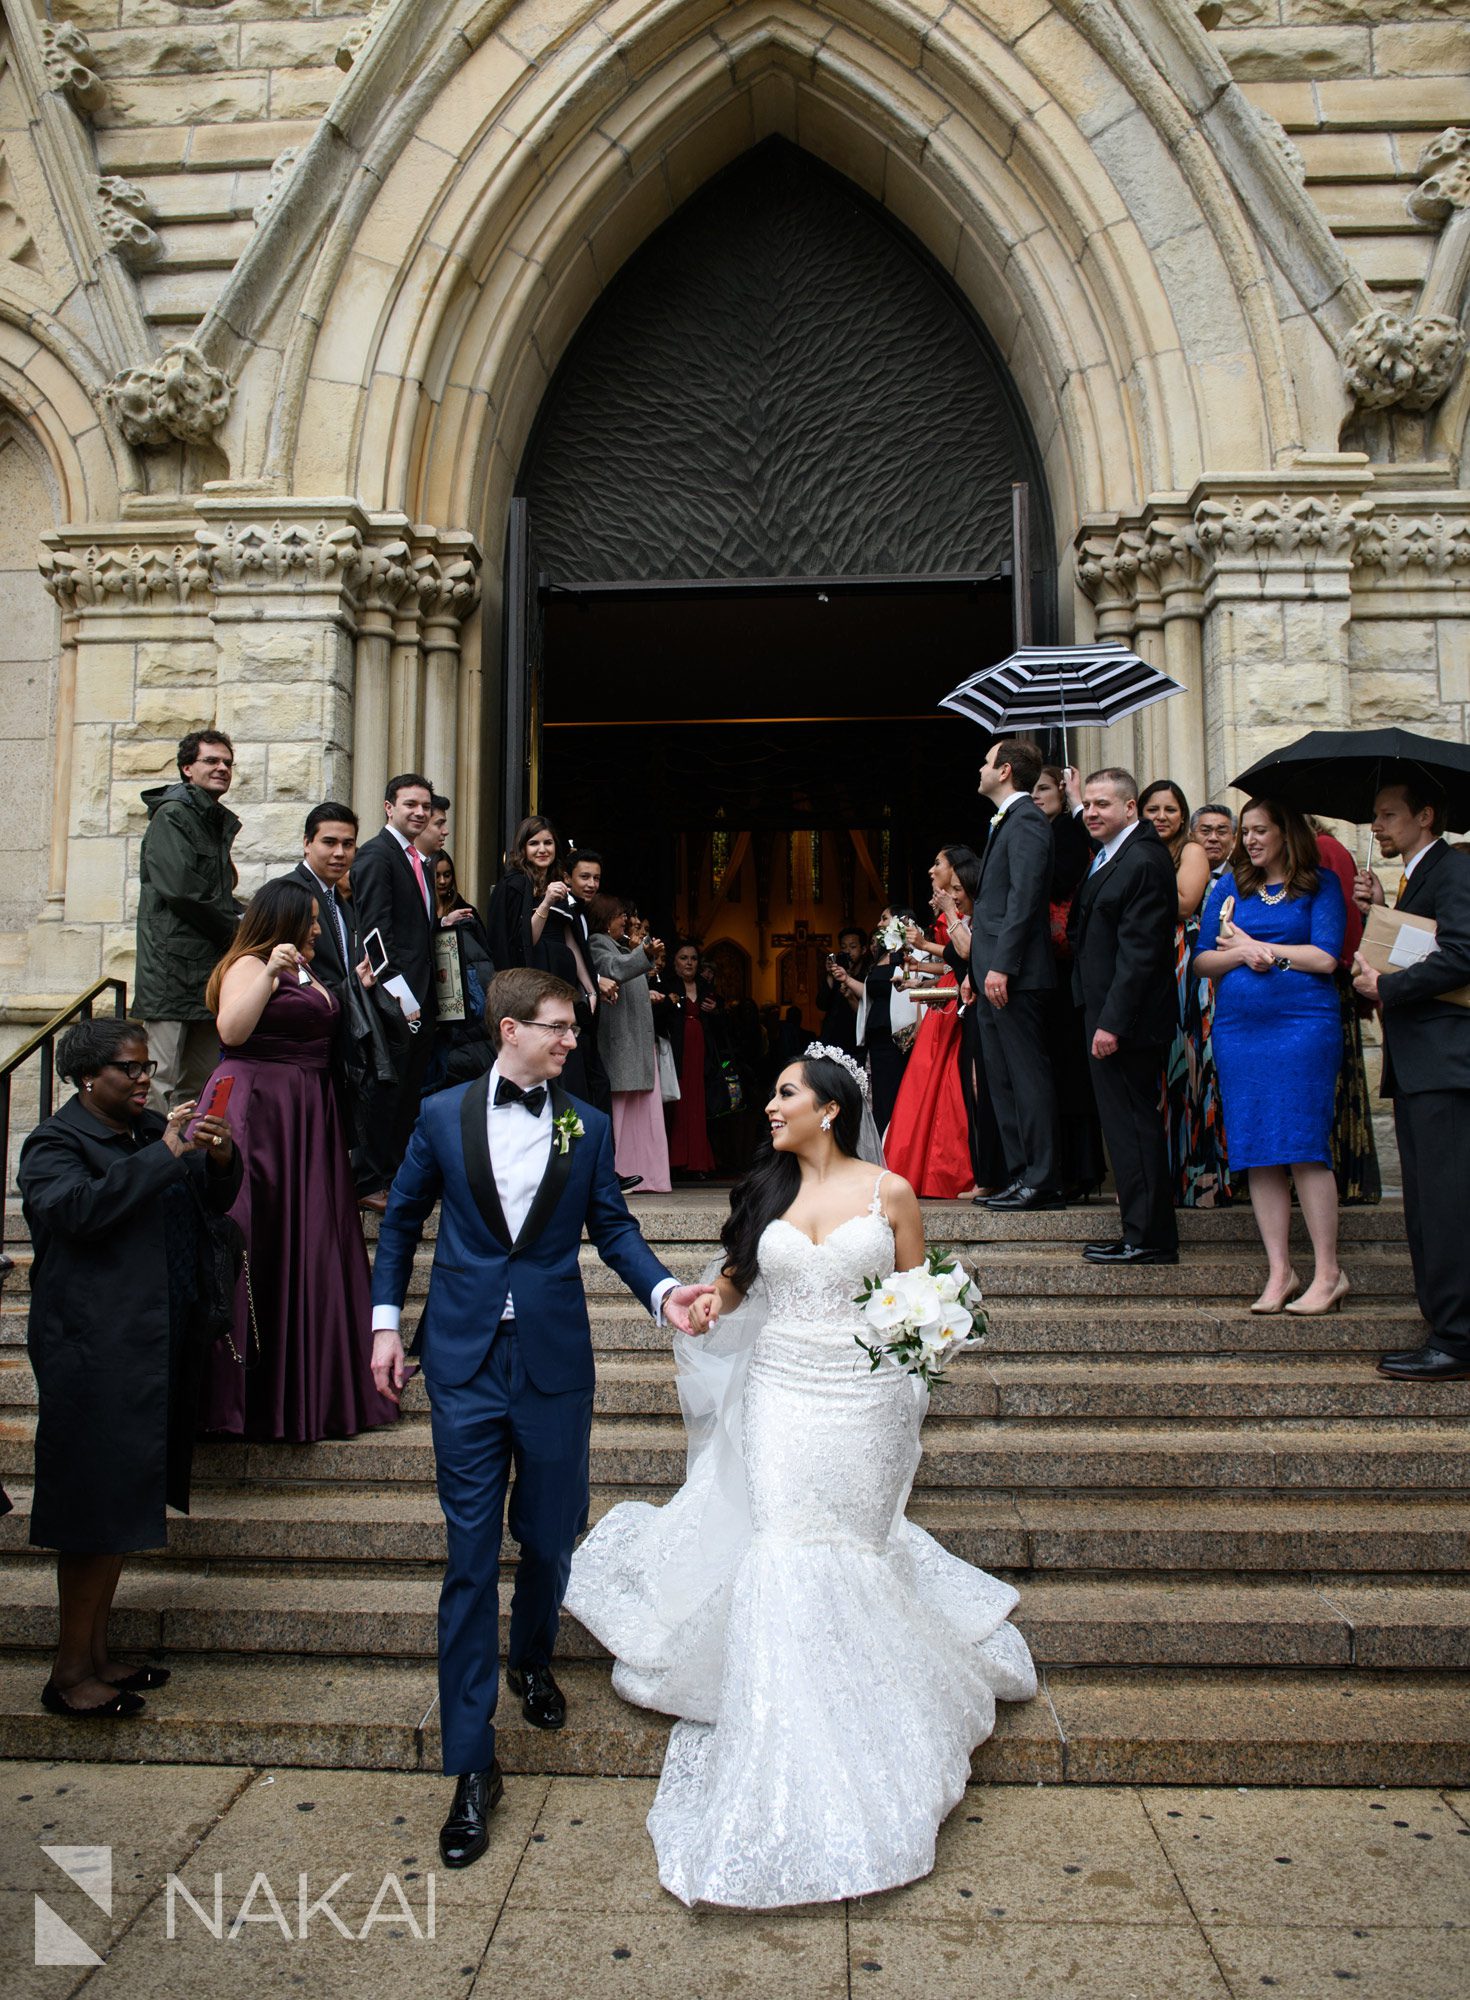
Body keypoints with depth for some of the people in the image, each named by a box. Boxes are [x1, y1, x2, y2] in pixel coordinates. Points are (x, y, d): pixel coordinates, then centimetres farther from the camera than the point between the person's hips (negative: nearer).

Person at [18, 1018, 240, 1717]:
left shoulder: (152, 1129, 13)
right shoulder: (56, 1143, -8)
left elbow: (212, 1203, 16)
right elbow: (74, 1208, -27)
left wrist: (220, 1160, -5)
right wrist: (164, 1155, -28)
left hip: (156, 1343, 8)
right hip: (94, 1351, -8)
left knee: (124, 1499, 14)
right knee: (96, 1507, -2)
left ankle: (98, 1653, 26)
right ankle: (70, 1673, 10)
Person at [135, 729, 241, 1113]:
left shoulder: (219, 822, 21)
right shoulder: (171, 816, -6)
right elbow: (180, 890, -18)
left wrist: (240, 920, 5)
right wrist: (236, 930, -7)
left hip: (210, 972, 9)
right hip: (174, 969, -9)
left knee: (201, 1086, 9)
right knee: (165, 1085, -9)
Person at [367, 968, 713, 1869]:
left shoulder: (587, 1127, 2)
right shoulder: (442, 1115, 0)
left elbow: (613, 1225, 4)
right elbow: (402, 1219, 10)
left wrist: (663, 1289, -12)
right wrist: (387, 1320, 6)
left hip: (555, 1360, 1)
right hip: (466, 1362, -1)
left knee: (550, 1539, 13)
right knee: (471, 1557, 2)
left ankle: (533, 1660, 46)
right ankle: (472, 1767, 12)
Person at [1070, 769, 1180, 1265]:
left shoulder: (1143, 861, -15)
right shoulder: (1107, 856, 16)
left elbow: (1139, 951, -20)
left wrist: (1112, 1022, -22)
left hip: (1125, 1019, -10)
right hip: (1107, 1015, 10)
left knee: (1133, 1124, -5)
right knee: (1127, 1125, 13)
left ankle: (1149, 1238, 2)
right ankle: (1143, 1233, 20)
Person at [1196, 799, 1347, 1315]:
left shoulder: (1319, 884, 4)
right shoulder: (1230, 886, 14)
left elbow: (1325, 957, -6)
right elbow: (1203, 960, 11)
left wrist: (1255, 945, -1)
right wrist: (1241, 955, -9)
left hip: (1303, 1026, -4)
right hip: (1238, 1030, 4)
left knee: (1303, 1146, -7)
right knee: (1257, 1152, 3)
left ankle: (1328, 1273, 3)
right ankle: (1279, 1272, 10)